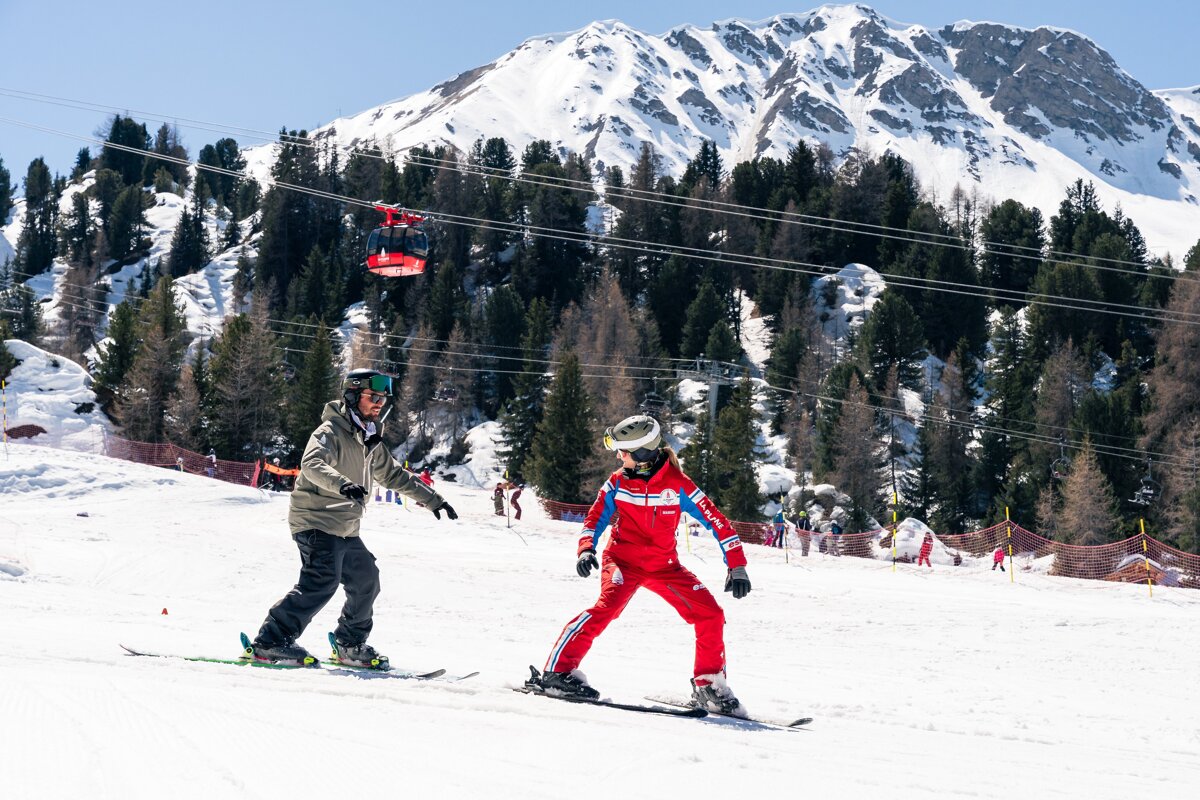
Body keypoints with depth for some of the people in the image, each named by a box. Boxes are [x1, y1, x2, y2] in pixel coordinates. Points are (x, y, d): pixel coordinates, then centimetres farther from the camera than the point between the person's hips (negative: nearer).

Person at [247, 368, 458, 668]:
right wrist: (343, 484, -49)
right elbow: (312, 464, -31)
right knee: (321, 582, -22)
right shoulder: (331, 431, -12)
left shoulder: (370, 441, 16)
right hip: (316, 521, -9)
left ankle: (351, 646, 27)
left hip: (345, 530, 9)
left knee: (365, 580, 12)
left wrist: (432, 499, 28)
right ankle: (270, 643, -21)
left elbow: (394, 475, 28)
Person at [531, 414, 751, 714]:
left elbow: (717, 521, -10)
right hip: (623, 560, -1)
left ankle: (708, 685, 7)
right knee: (609, 605, -29)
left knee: (711, 615, -9)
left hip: (665, 565, 2)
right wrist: (586, 549, -16)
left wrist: (736, 566, -14)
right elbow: (596, 517, 3)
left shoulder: (678, 484, -11)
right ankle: (557, 671, -26)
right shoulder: (618, 482, -5)